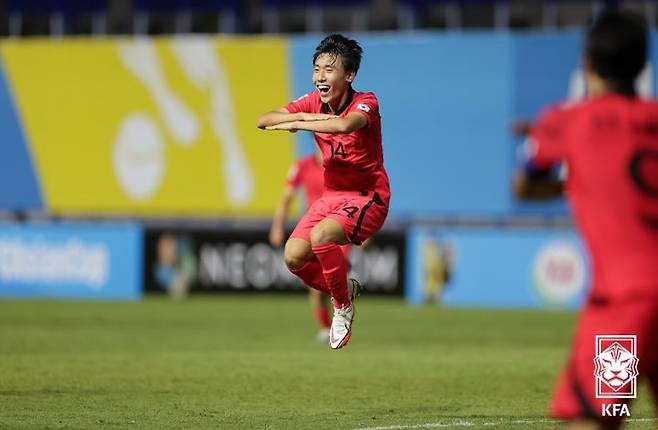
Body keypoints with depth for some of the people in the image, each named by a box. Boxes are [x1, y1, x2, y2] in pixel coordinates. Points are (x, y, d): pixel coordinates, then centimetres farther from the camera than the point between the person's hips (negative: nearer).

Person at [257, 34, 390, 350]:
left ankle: (343, 306, -8)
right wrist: (304, 116, -24)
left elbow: (344, 125, -42)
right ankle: (346, 289, 20)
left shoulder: (365, 103, -18)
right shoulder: (314, 103, 0)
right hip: (332, 195, 7)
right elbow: (263, 121, -7)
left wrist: (295, 124, -32)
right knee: (294, 256, -9)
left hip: (368, 196, -7)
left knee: (320, 235, -32)